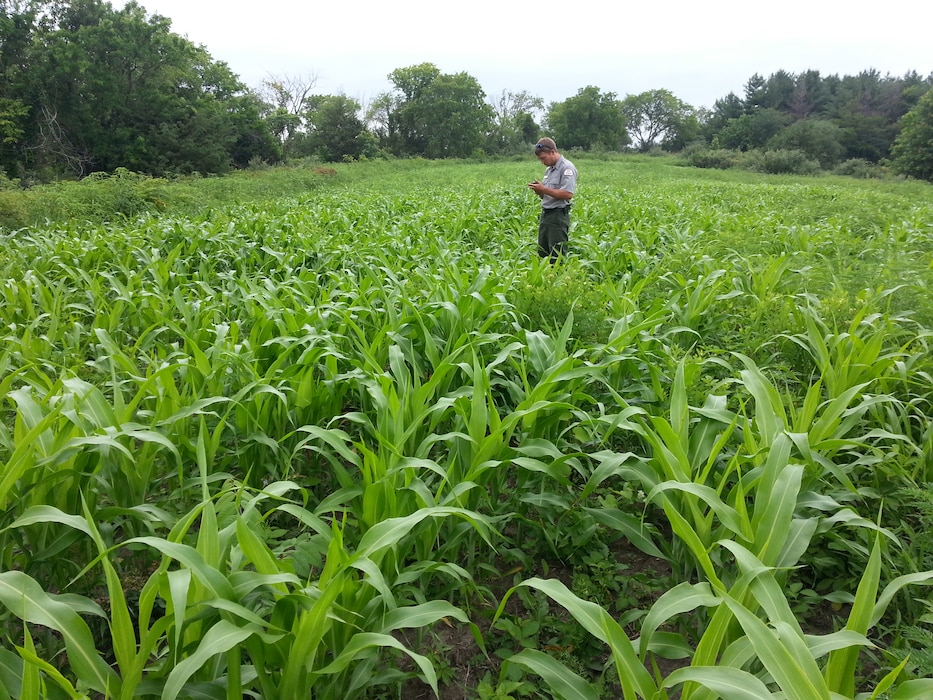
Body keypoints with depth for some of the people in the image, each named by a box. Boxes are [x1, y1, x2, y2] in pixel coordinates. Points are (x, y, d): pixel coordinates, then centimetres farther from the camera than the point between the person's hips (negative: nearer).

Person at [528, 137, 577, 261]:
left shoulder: (567, 168, -11)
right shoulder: (549, 169, 18)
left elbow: (567, 194, -22)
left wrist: (544, 189, -18)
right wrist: (539, 191, 0)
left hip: (558, 216, -9)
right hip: (545, 214, 9)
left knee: (557, 257, -6)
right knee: (542, 255, 10)